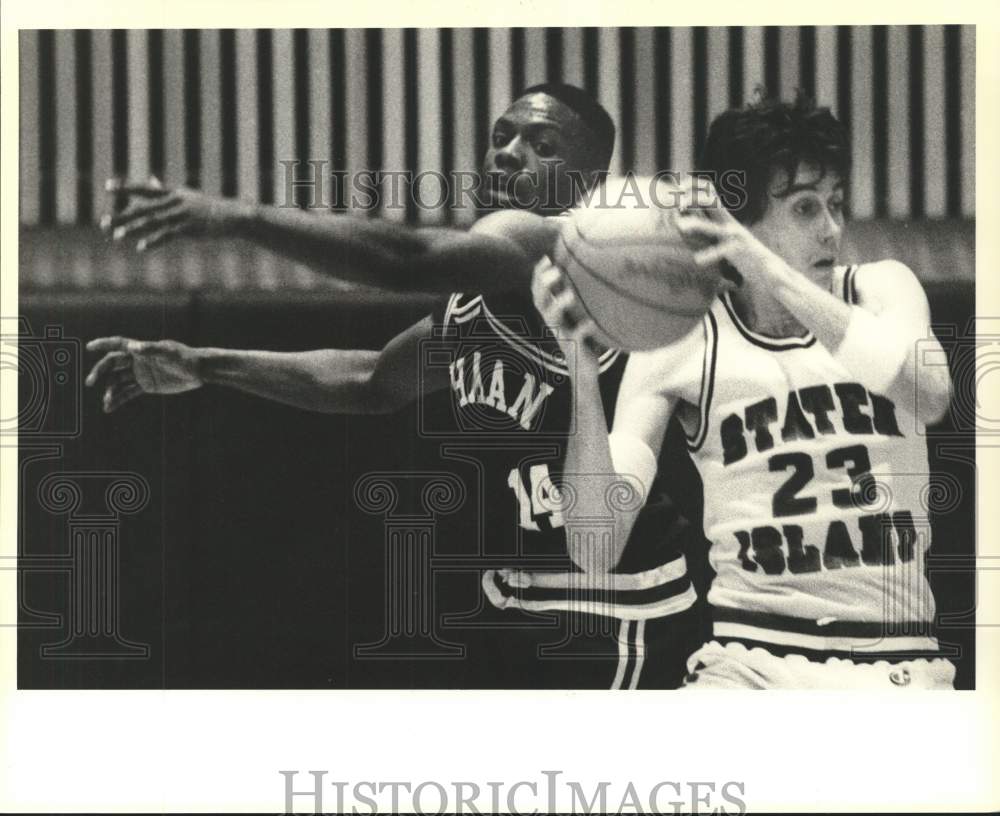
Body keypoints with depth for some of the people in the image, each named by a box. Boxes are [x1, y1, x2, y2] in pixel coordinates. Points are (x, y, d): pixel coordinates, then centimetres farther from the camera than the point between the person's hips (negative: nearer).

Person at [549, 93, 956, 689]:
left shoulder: (880, 289, 7)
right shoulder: (678, 346, 0)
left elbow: (931, 395, -18)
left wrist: (778, 278, -25)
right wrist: (584, 383, -21)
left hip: (896, 662, 1)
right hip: (749, 657, -1)